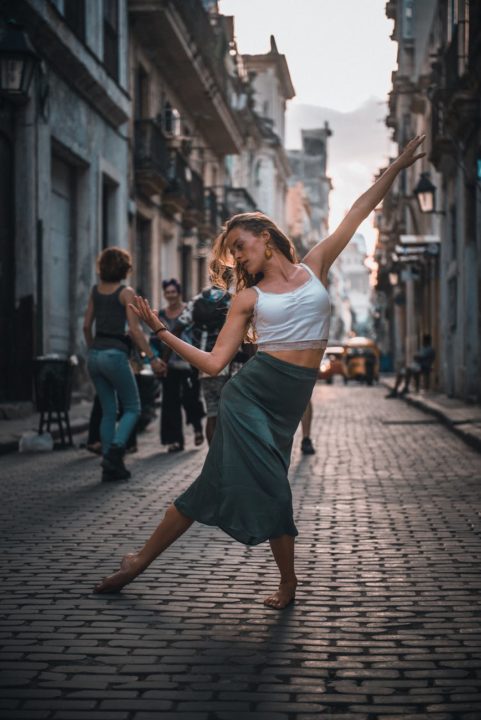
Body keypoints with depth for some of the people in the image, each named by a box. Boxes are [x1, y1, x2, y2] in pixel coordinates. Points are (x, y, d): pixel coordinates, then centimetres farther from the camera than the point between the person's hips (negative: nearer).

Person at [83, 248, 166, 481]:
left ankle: (111, 466, 8)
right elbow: (135, 330, -13)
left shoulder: (95, 290, 10)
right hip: (114, 354, -6)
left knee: (108, 411, 11)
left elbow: (86, 326, 13)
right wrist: (152, 358, -12)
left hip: (95, 354, 6)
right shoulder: (126, 293, -7)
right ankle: (114, 451, -15)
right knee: (132, 408, 6)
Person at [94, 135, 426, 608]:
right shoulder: (248, 297, 9)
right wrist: (160, 331, 1)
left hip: (290, 399, 1)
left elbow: (358, 213, 13)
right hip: (252, 388, -1)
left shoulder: (314, 266, 13)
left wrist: (397, 166, 13)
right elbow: (214, 361, 4)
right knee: (266, 483, -8)